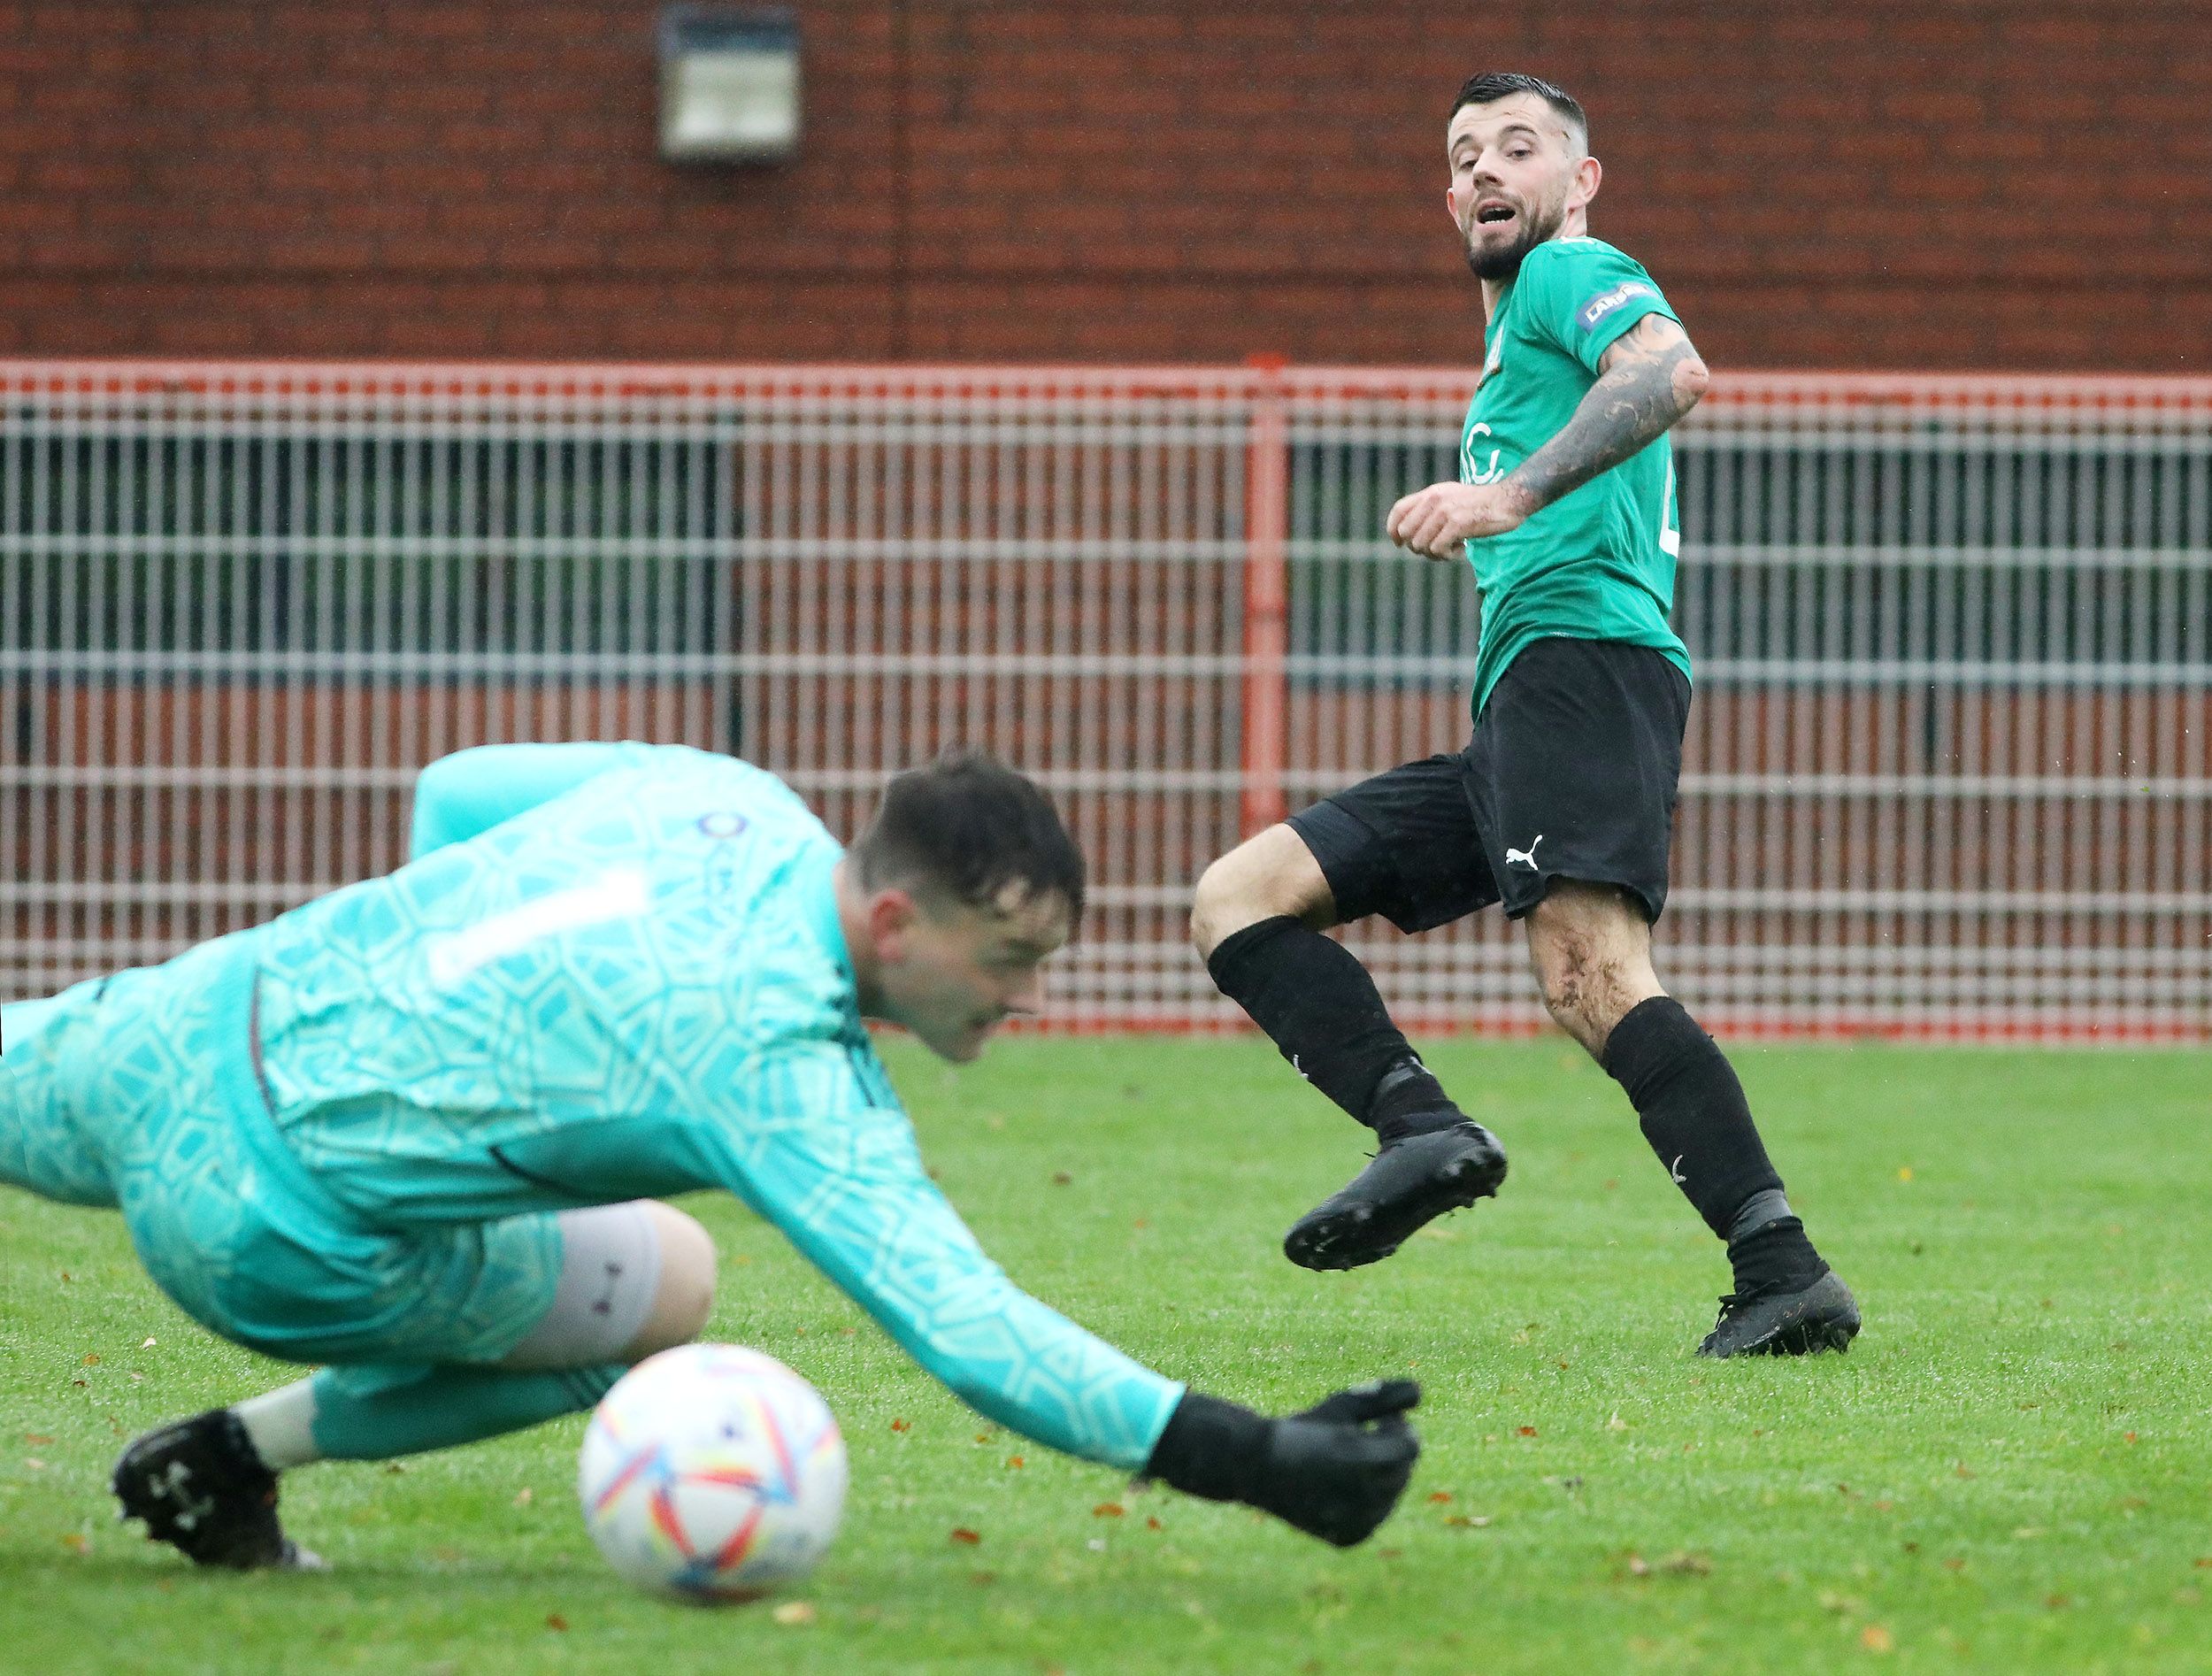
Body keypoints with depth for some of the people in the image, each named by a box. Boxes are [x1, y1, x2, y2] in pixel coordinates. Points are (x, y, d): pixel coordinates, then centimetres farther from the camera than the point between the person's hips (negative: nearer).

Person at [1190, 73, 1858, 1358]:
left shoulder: (1574, 271, 5)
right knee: (1238, 901, 4)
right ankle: (1426, 1131, -18)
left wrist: (1517, 490, -29)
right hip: (1515, 721, 10)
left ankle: (1784, 1275, -36)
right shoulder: (1510, 347, 34)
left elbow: (1673, 371, -18)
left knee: (1590, 973, -29)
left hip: (1583, 652, -10)